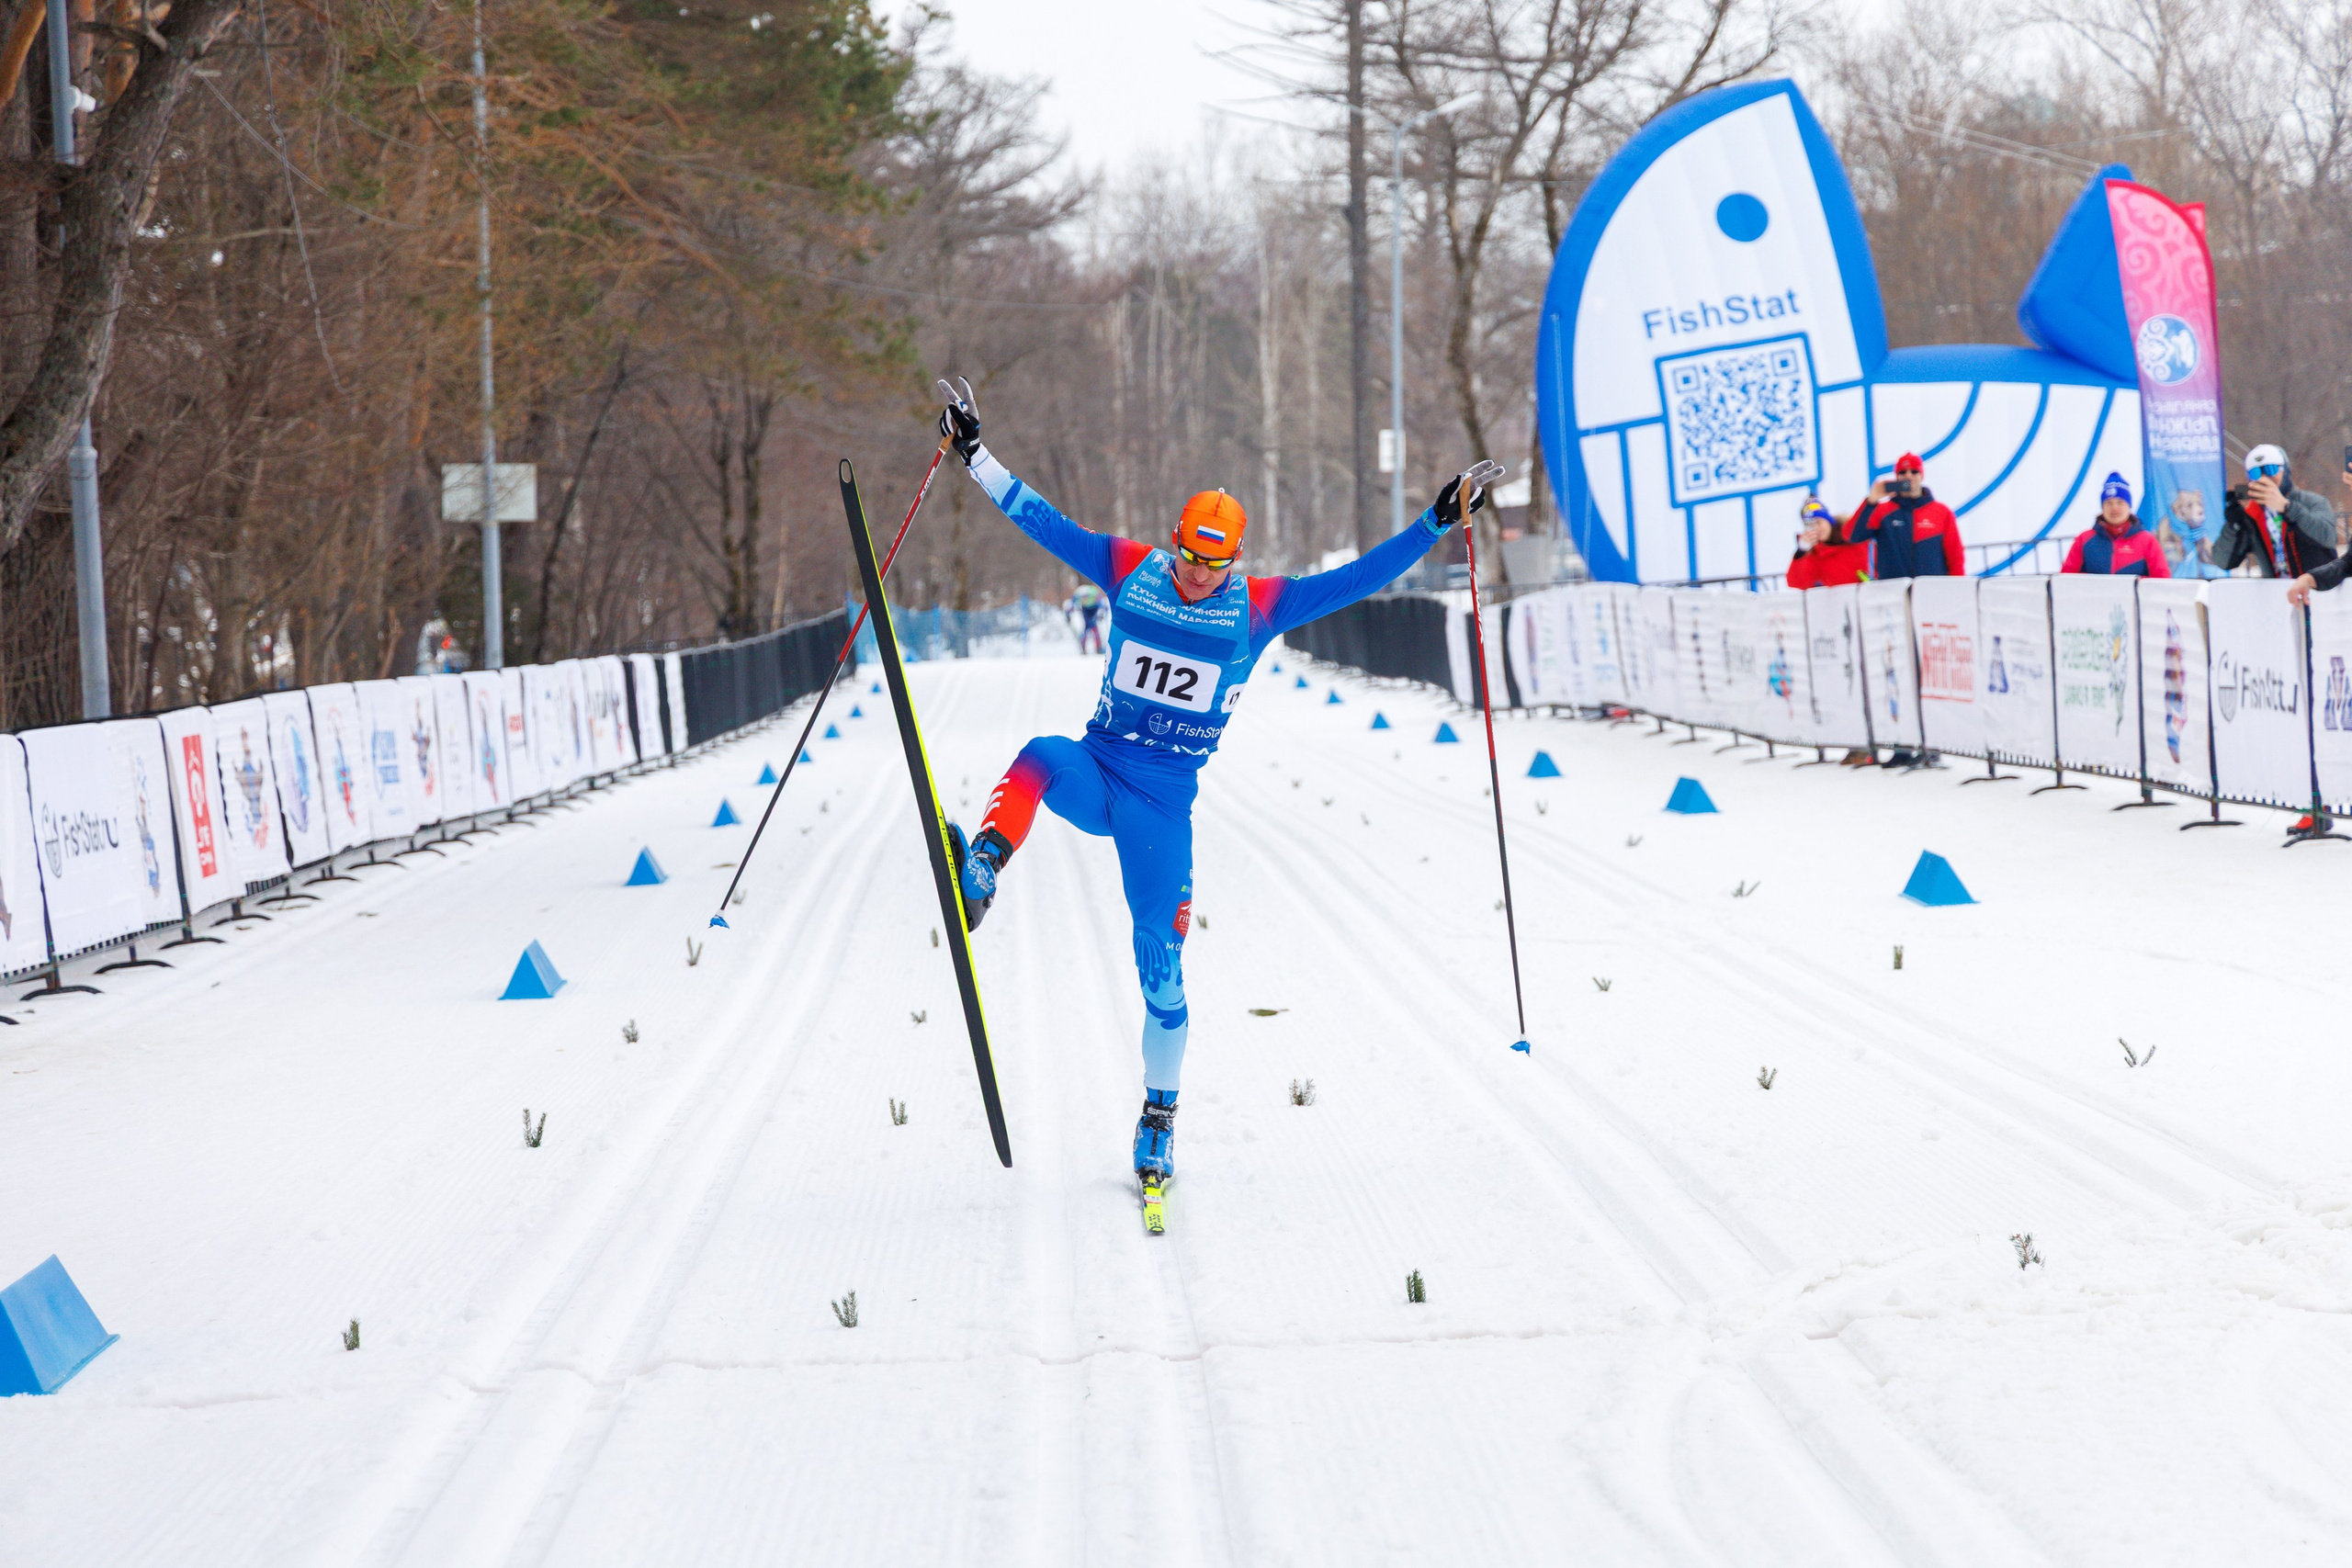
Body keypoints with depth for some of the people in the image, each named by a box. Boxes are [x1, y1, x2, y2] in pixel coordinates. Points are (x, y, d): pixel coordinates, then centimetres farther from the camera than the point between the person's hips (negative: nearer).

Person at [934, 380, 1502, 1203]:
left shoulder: (1258, 608, -3)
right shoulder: (1131, 572, -1)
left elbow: (1358, 579, -5)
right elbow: (1043, 522, 3)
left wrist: (1439, 520, -11)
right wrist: (975, 456, 0)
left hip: (1164, 798, -1)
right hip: (1094, 771, 1)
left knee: (1160, 968, -1)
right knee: (1040, 758, -36)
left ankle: (1159, 1119, 14)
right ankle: (980, 872, -56)